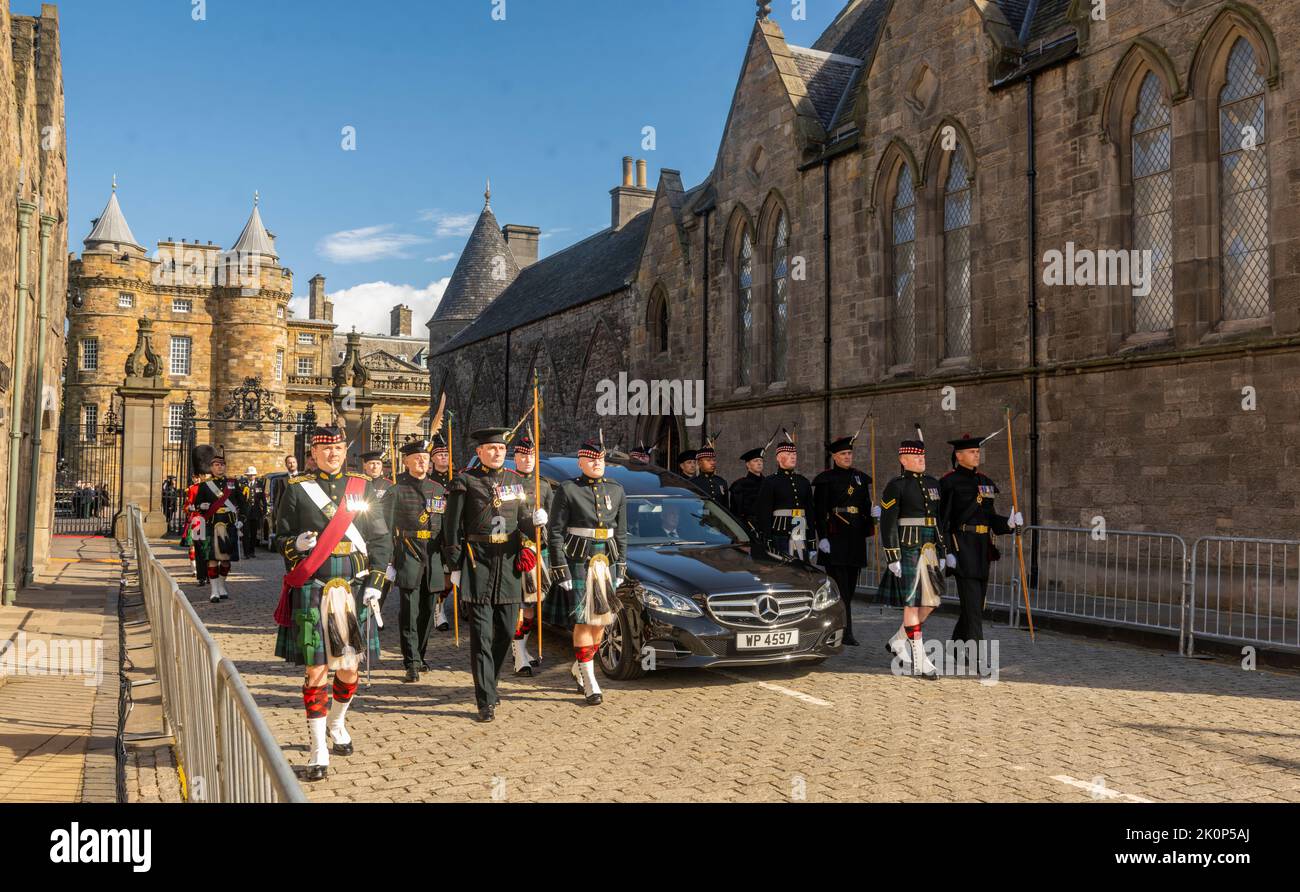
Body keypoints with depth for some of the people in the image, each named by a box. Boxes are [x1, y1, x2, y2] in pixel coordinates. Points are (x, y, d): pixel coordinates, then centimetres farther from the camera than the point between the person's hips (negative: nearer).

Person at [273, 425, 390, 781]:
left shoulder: (362, 487, 7)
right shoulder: (297, 488, 3)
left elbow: (379, 539, 7)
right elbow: (280, 536, 7)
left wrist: (374, 582, -1)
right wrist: (296, 544, -16)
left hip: (354, 589, 2)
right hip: (312, 592, -2)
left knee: (348, 667, 9)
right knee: (316, 669, -2)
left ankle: (337, 724, 36)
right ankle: (318, 750, 7)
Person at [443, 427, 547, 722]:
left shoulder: (514, 480, 12)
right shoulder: (464, 481, -2)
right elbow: (452, 526, -2)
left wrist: (535, 521, -7)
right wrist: (455, 566, -5)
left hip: (509, 564, 5)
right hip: (477, 563, -5)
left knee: (506, 632, 9)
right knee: (482, 635, -4)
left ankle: (487, 684, 30)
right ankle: (486, 700, 1)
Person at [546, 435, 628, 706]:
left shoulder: (616, 490, 9)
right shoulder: (567, 490, -4)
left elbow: (621, 533, 14)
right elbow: (556, 533, -6)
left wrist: (621, 568, 9)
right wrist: (560, 569, -11)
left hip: (607, 562, 5)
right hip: (578, 562, -5)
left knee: (601, 620, 8)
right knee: (583, 621, -4)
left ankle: (578, 667, 28)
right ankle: (589, 680, 4)